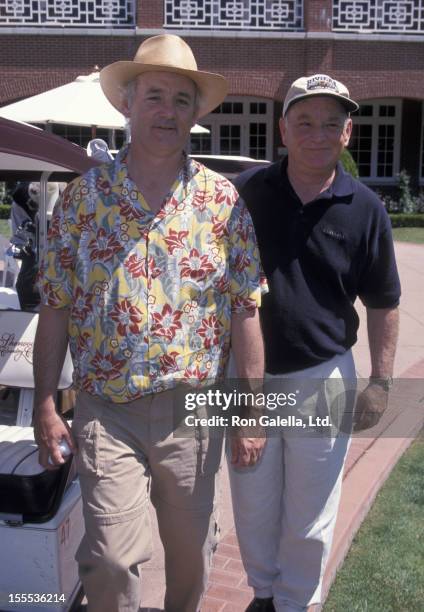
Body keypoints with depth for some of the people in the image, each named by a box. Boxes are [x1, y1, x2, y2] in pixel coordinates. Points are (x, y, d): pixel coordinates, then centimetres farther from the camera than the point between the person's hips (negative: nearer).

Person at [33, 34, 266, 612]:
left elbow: (246, 311, -1)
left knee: (191, 548, 18)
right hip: (105, 411, -1)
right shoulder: (82, 196, -1)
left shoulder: (224, 201, -1)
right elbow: (55, 308, 0)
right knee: (109, 559, 0)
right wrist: (45, 405, -2)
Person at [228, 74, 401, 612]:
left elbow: (382, 304, 3)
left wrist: (381, 381, -2)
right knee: (253, 506, 18)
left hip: (322, 380, -1)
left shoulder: (365, 209, -4)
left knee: (309, 517, 14)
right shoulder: (245, 192, -4)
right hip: (246, 376, 1)